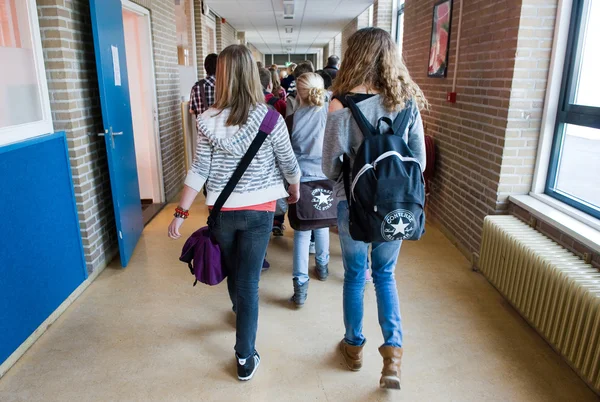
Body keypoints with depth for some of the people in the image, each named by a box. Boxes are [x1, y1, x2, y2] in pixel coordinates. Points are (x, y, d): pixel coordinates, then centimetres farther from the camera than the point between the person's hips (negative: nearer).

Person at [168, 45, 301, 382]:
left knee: (234, 274, 24)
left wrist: (181, 212, 0)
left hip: (222, 211, 2)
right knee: (248, 281, 6)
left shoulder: (209, 121, -8)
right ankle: (245, 358, 14)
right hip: (259, 210, -2)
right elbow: (289, 164, -2)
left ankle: (242, 317, 53)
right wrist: (295, 191, 17)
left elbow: (199, 171, -8)